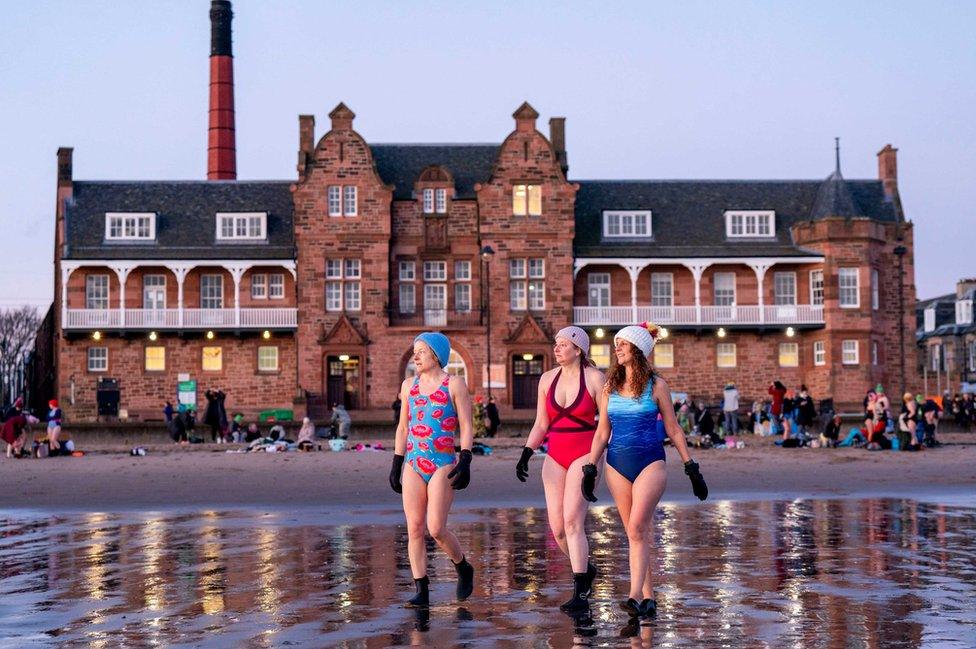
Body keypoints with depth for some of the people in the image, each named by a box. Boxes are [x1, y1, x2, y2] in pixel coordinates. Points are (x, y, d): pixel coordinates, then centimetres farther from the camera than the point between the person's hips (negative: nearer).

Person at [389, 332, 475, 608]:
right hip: (413, 466, 5)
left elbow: (466, 427, -2)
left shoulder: (454, 384, 0)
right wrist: (396, 464, 14)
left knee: (436, 528, -12)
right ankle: (421, 592, 4)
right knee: (414, 529, -2)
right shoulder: (409, 385, 13)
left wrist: (465, 461, -13)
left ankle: (464, 569, 15)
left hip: (443, 466, -5)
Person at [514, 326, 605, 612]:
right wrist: (526, 453, 3)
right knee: (557, 528, 1)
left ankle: (580, 594, -13)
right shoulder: (548, 379, 10)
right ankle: (585, 569, 28)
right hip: (555, 456, 5)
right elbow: (541, 425, 15)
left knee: (572, 521, -16)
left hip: (584, 454, -5)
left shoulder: (594, 378, -4)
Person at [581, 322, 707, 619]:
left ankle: (636, 597, -23)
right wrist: (590, 469, 4)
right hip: (618, 464, 4)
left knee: (637, 528, -18)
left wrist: (692, 468, 3)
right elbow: (602, 433, 12)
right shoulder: (610, 387, 9)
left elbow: (673, 429, 3)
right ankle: (649, 598, 12)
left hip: (650, 463, -4)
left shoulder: (656, 385, -1)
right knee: (635, 533, 5)